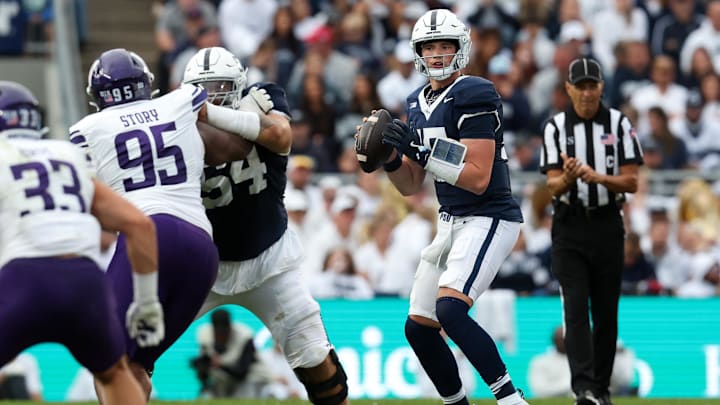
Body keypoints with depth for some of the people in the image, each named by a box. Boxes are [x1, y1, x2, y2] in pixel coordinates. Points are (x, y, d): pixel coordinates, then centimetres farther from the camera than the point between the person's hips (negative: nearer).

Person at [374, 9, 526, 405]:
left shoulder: (474, 96, -14)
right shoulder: (416, 105, 11)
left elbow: (478, 179, -21)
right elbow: (411, 186, 16)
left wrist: (424, 149, -23)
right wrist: (390, 158, -4)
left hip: (488, 219, -9)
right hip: (450, 222, 9)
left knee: (450, 309, -27)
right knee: (418, 327, 9)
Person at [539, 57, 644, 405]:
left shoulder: (619, 124, 2)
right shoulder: (556, 127, 1)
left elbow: (631, 182, -3)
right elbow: (553, 186, -5)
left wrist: (597, 177, -21)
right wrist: (568, 177, -28)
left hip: (607, 226, 1)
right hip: (569, 226, -1)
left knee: (606, 311, 6)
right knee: (576, 308, -12)